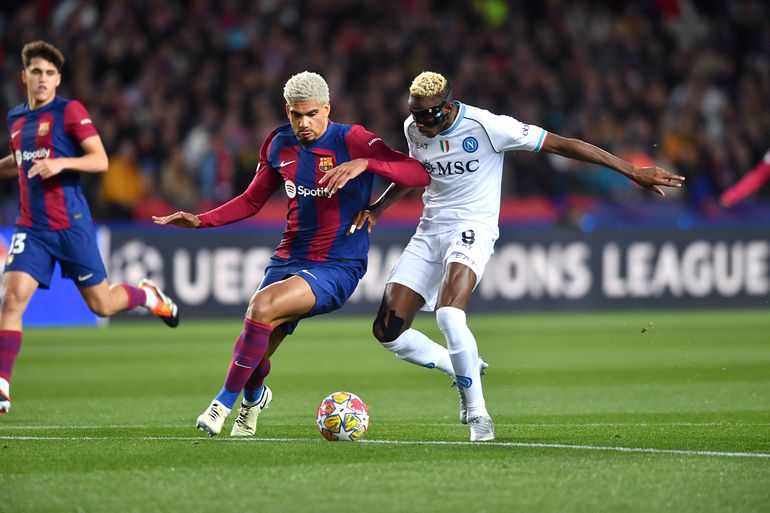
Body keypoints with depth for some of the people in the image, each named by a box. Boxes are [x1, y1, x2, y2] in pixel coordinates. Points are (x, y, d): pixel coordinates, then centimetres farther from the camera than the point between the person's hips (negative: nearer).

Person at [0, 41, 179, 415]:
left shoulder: (70, 111, -7)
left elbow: (100, 161, -12)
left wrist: (61, 163, -27)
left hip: (71, 226, -4)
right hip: (31, 227, 4)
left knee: (101, 305, 6)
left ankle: (148, 294, 40)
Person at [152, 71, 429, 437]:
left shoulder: (351, 140, -11)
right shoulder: (279, 145, 6)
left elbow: (419, 174, -19)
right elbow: (252, 201, 19)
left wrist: (365, 163, -34)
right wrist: (201, 221, 6)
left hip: (337, 267, -5)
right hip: (289, 260, 5)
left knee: (263, 305, -30)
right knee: (256, 354, -2)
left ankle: (224, 403, -15)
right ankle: (254, 397, 37)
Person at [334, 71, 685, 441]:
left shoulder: (485, 126, -17)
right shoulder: (414, 129, 0)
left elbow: (561, 145, -15)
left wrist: (633, 172, -14)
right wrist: (378, 207, 13)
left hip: (472, 230, -6)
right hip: (429, 231, 6)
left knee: (448, 314, -32)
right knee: (387, 331, -5)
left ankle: (477, 414, -17)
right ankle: (464, 369, 20)